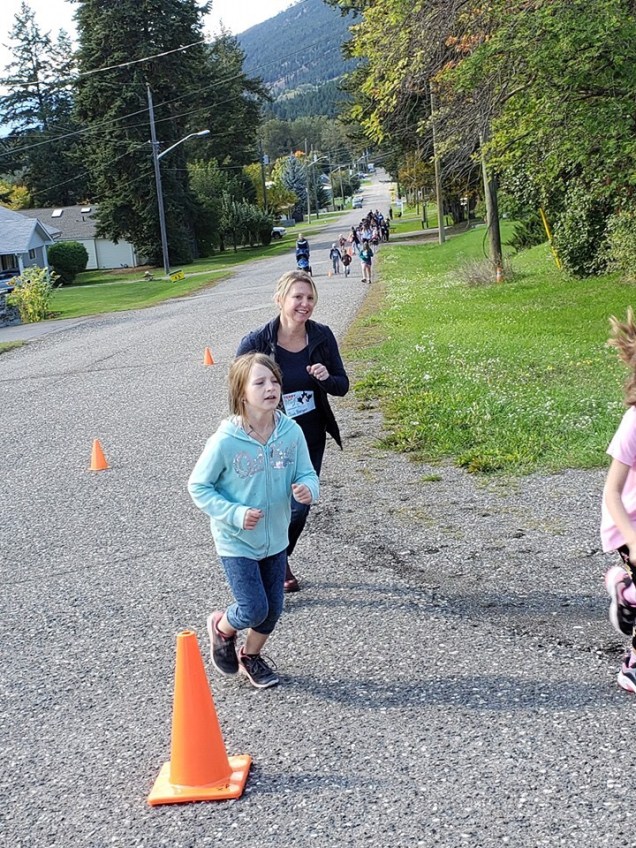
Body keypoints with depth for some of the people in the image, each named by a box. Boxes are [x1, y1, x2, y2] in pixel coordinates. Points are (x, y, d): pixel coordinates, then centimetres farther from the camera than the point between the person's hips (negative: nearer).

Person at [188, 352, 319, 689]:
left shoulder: (291, 432, -13)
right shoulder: (225, 441, -23)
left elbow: (306, 473, 0)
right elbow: (198, 486, -12)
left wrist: (307, 489, -24)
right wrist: (235, 514, -22)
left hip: (276, 539, 4)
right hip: (236, 542, -4)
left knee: (273, 609, 15)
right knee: (254, 610, -5)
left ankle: (251, 656, 43)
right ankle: (221, 627, 31)